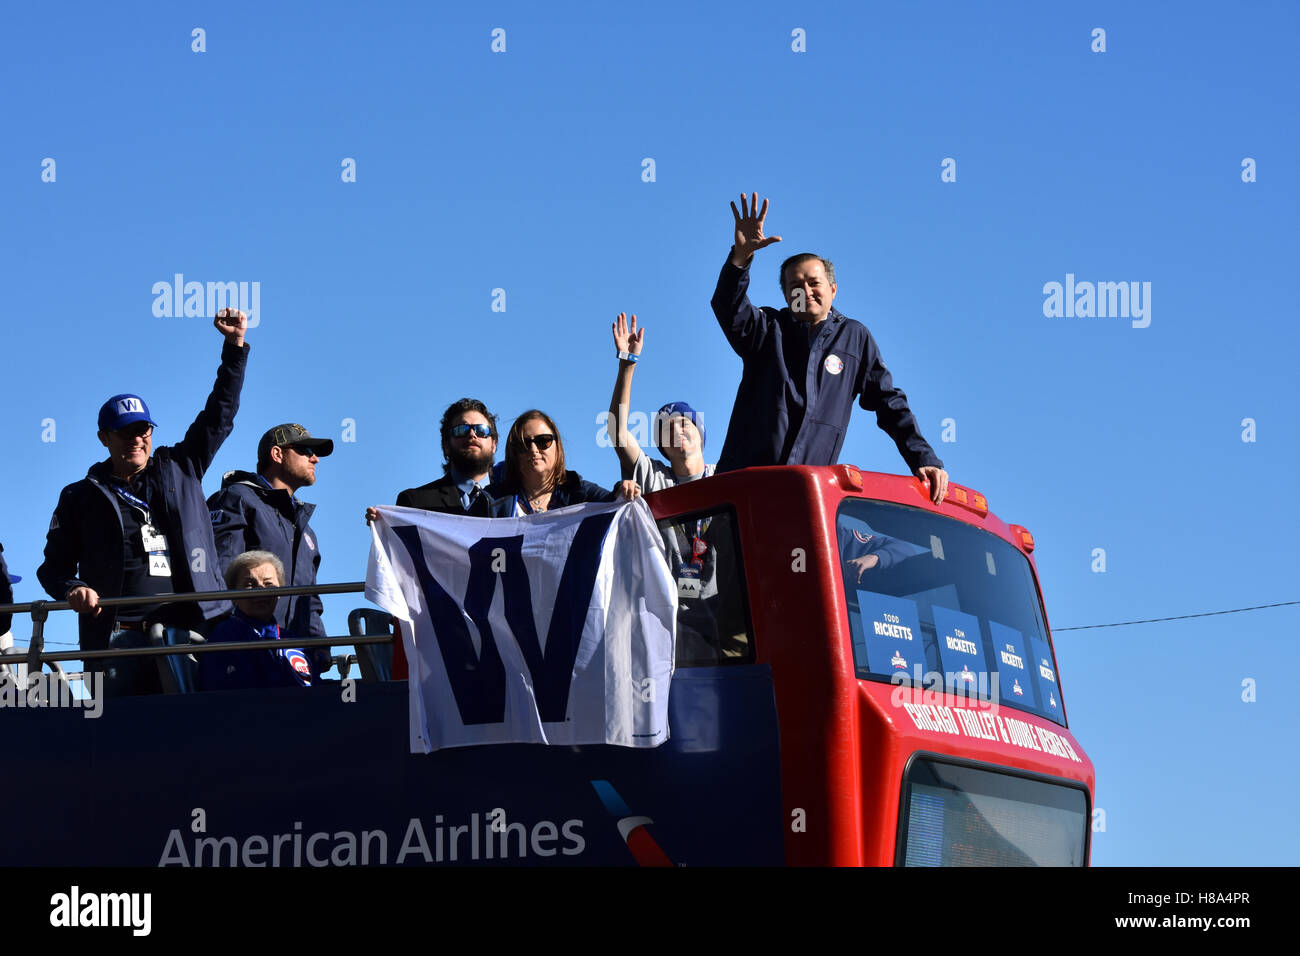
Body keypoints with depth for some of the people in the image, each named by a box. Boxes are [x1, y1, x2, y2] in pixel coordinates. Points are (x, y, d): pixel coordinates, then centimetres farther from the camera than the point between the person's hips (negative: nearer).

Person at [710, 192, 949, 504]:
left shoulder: (855, 338, 18)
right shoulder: (767, 328, 14)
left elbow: (890, 403, 17)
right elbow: (729, 308, -6)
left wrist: (925, 461, 5)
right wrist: (741, 255, -26)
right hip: (744, 477, -1)